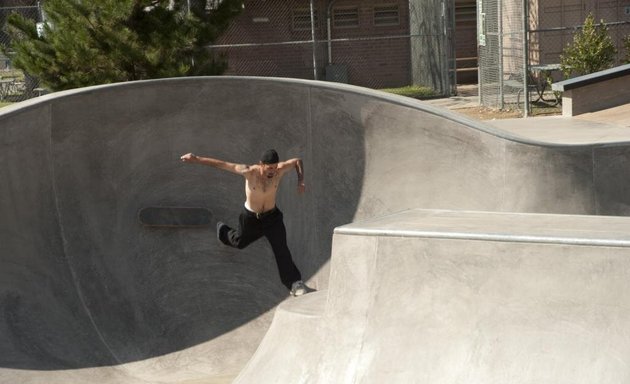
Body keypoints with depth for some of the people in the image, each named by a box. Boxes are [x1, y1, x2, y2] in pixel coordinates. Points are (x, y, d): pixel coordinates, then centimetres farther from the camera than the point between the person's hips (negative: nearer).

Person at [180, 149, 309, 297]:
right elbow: (220, 164, -25)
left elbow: (297, 161, -3)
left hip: (272, 216, 1)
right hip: (251, 217, -1)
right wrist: (196, 159, -25)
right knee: (239, 242, 26)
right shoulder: (249, 172, -30)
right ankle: (222, 230, 59)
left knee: (281, 249, -12)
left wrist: (300, 181, -18)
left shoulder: (280, 169, -23)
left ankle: (294, 284, -5)